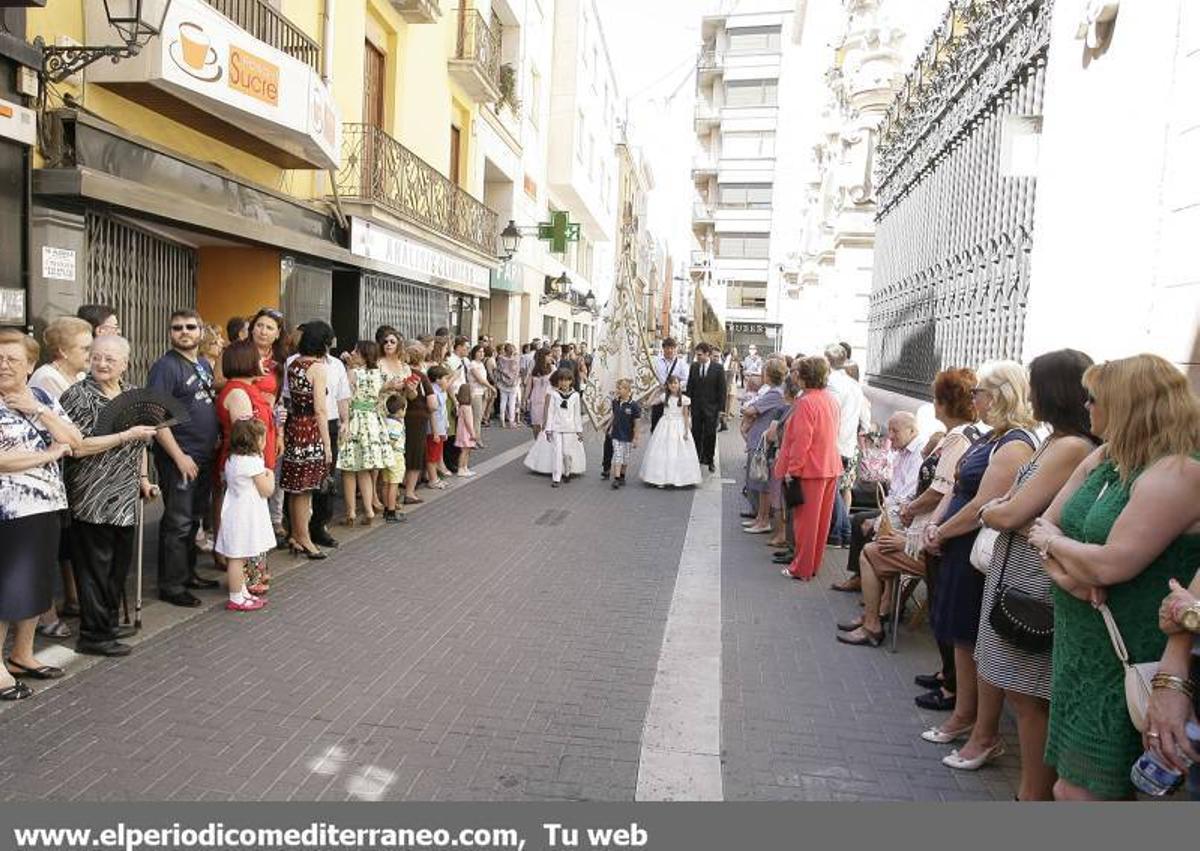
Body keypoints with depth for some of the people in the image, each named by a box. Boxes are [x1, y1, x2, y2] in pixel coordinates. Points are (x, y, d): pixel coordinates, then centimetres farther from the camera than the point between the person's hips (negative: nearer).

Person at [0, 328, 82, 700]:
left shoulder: (42, 397, 9)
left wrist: (37, 410, -10)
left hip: (48, 506, 6)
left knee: (37, 584, 14)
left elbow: (75, 440, 1)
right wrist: (50, 453, -10)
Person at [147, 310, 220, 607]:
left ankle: (188, 573, 29)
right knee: (178, 523, -1)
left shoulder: (204, 363, 13)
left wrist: (217, 439, 15)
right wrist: (180, 457, -21)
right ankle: (171, 585, 9)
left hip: (204, 457, 8)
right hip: (179, 459, -8)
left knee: (193, 519, 17)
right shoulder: (165, 366, -12)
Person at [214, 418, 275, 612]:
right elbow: (267, 490, -14)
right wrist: (270, 475, 5)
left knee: (238, 557, 16)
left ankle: (242, 591, 27)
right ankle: (236, 599, 4)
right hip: (246, 515, -9)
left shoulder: (231, 459, 9)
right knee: (238, 558, -2)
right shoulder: (253, 461, -17)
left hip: (235, 513, 9)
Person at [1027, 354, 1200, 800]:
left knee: (1080, 791, 0)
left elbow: (1112, 565, -26)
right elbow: (1045, 524, 8)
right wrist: (1064, 567, -13)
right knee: (1071, 785, 17)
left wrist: (1053, 541, -7)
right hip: (1082, 646, 8)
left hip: (1129, 660, -8)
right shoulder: (1102, 460, 9)